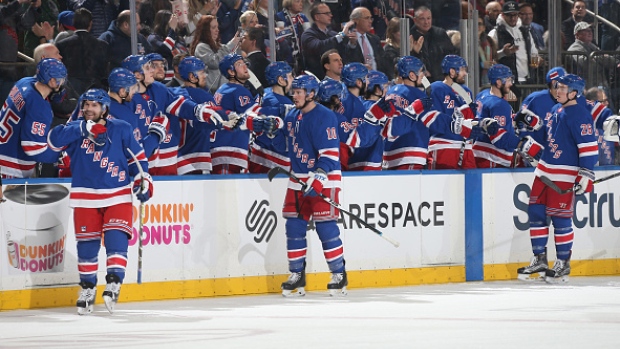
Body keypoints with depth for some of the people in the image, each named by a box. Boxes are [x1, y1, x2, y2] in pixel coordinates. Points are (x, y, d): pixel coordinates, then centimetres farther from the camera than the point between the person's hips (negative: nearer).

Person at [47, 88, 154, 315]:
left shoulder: (121, 129, 2)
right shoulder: (76, 130, 2)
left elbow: (137, 156, 9)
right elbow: (55, 139, -18)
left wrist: (143, 179, -2)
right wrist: (85, 129, -24)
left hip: (117, 195, -1)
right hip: (85, 197, 1)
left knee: (116, 239, -15)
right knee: (86, 244, 6)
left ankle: (114, 284, -13)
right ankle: (87, 288, 19)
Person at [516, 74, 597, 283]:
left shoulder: (579, 115, -14)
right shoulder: (556, 110, 12)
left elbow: (589, 147, -18)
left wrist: (586, 176, -21)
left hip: (565, 174, -9)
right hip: (545, 171, 9)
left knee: (560, 218, -6)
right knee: (536, 213, 6)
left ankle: (563, 264, 5)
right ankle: (539, 260, 15)